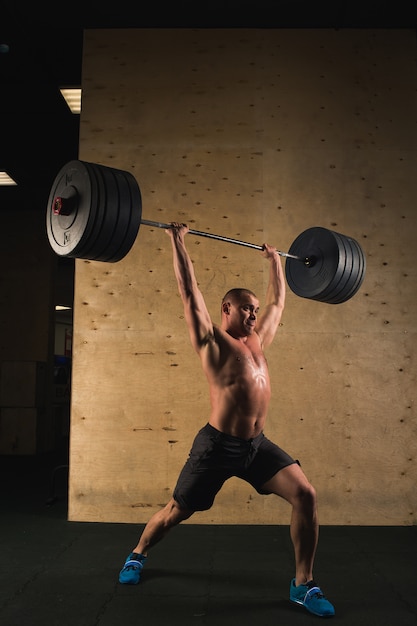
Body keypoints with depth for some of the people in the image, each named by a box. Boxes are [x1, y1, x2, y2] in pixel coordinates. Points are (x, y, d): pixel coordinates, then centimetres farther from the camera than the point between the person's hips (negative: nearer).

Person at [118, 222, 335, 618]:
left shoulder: (257, 340, 12)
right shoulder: (211, 340, -6)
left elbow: (277, 301, 23)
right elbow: (189, 291, -11)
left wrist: (275, 261, 29)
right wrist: (177, 241, -9)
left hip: (257, 444, 6)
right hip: (219, 444, -5)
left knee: (305, 495, -12)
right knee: (177, 512, 10)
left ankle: (303, 584, 4)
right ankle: (137, 555, 39)